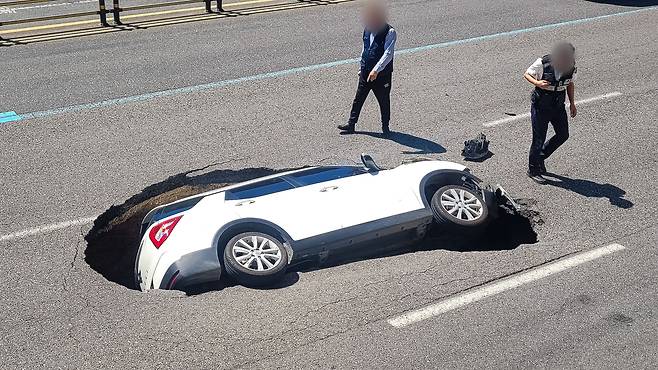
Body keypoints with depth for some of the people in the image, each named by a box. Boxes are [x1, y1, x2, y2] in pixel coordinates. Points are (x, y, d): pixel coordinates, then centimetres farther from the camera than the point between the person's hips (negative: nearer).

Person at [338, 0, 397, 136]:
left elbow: (388, 53, -23)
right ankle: (351, 124, 16)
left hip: (381, 74, -6)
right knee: (358, 99, 8)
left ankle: (385, 126, 25)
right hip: (366, 73, 6)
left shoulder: (389, 32, -15)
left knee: (384, 101, 9)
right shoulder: (367, 30, 6)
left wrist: (376, 70, -31)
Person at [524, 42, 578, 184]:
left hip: (558, 106, 5)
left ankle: (540, 157, 28)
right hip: (540, 106, -5)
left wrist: (572, 103, 8)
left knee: (563, 135, 7)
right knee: (539, 139, 0)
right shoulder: (542, 63, -21)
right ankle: (533, 170, 17)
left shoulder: (571, 66, -7)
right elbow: (527, 74, -8)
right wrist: (537, 83, -27)